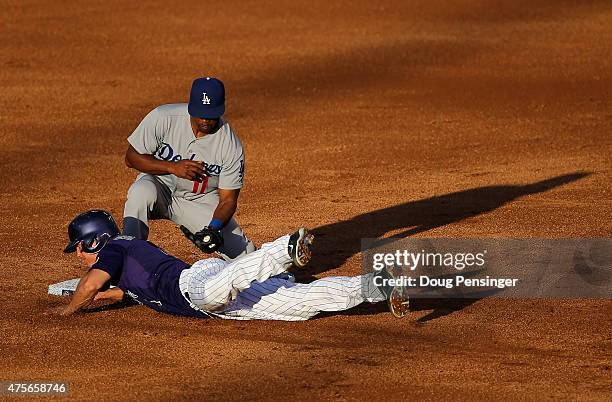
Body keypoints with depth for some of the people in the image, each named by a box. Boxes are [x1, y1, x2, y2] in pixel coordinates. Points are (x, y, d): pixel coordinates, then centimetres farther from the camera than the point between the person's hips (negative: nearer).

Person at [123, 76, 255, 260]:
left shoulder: (231, 147, -20)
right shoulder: (162, 118, -22)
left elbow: (228, 200, -14)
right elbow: (131, 157, -14)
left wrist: (214, 228, -34)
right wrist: (173, 167, -28)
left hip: (202, 201, 1)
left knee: (245, 256, -11)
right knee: (141, 194, -38)